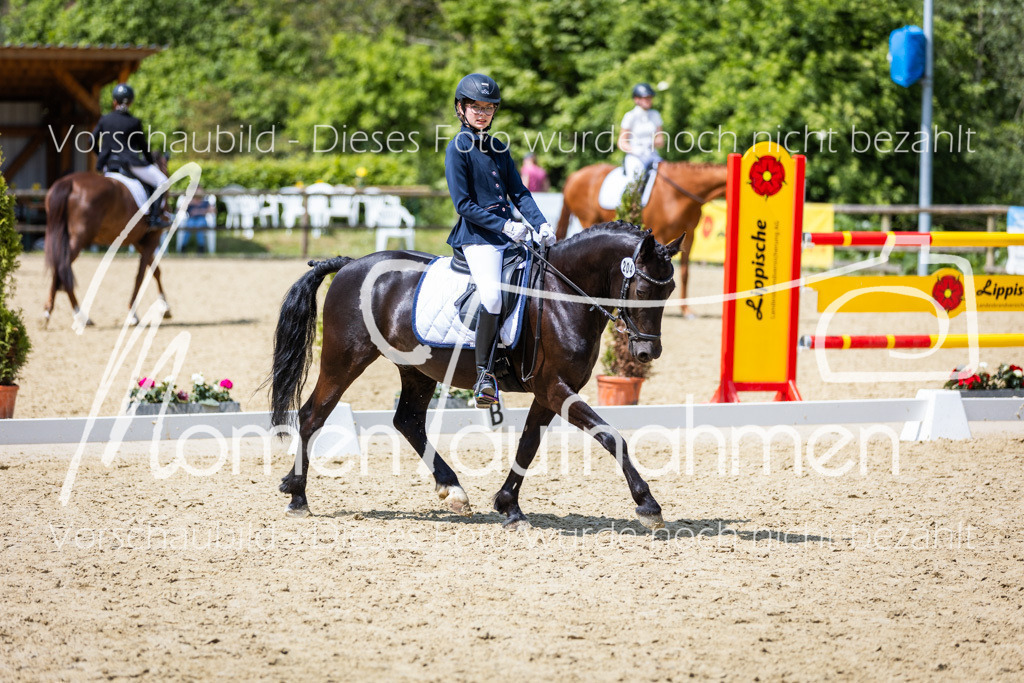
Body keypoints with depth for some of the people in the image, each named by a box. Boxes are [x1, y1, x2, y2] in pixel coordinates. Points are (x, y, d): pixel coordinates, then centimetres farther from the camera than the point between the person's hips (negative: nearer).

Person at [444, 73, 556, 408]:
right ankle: (484, 374, -22)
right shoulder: (458, 149, -4)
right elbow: (464, 204, -10)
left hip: (510, 235, 8)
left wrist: (541, 224, -4)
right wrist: (505, 226, -17)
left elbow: (519, 193, 14)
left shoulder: (499, 148, 16)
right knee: (492, 293, -29)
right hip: (477, 237, -8)